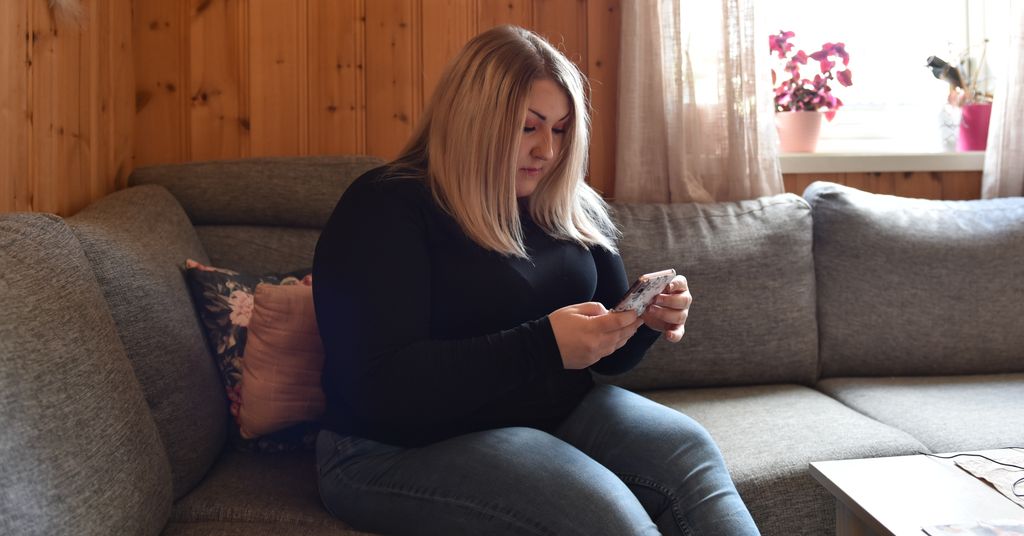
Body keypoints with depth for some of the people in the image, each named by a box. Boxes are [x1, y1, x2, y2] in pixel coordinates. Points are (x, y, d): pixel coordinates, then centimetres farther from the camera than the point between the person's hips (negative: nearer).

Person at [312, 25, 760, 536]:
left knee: (692, 455, -18)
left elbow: (607, 355, 15)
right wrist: (543, 346, -29)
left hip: (558, 414, 6)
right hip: (404, 449, -6)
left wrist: (644, 320, -9)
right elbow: (381, 385, -22)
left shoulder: (574, 211, 8)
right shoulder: (384, 208, -12)